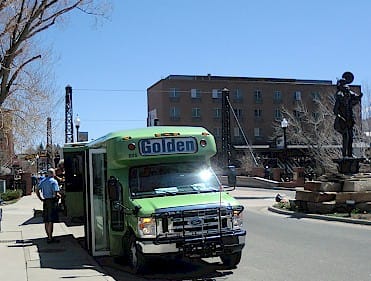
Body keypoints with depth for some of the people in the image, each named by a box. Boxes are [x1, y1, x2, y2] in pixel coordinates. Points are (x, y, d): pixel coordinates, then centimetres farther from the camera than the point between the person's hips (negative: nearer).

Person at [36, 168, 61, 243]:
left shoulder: (43, 181, 11)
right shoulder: (54, 181, -11)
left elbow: (37, 190, 11)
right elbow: (55, 194, -18)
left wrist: (41, 199, 13)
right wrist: (59, 196, 1)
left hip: (45, 201, 7)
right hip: (52, 201, -7)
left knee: (46, 221, 13)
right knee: (51, 221, -6)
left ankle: (49, 237, 22)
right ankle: (50, 238, -5)